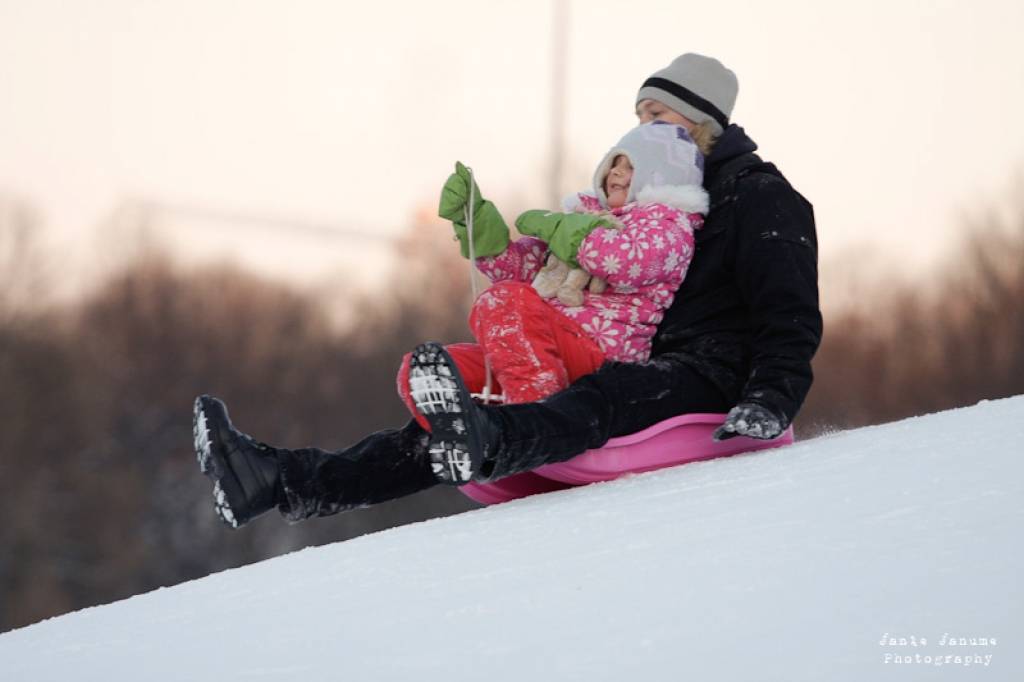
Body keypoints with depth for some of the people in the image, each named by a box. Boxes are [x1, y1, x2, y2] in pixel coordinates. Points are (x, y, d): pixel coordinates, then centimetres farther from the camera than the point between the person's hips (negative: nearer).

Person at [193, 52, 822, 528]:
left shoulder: (762, 198, 1)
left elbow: (793, 319, -9)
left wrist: (769, 405, -27)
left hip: (712, 381, -8)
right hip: (645, 375, 8)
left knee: (603, 398, -43)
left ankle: (482, 441, -76)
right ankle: (284, 482, -23)